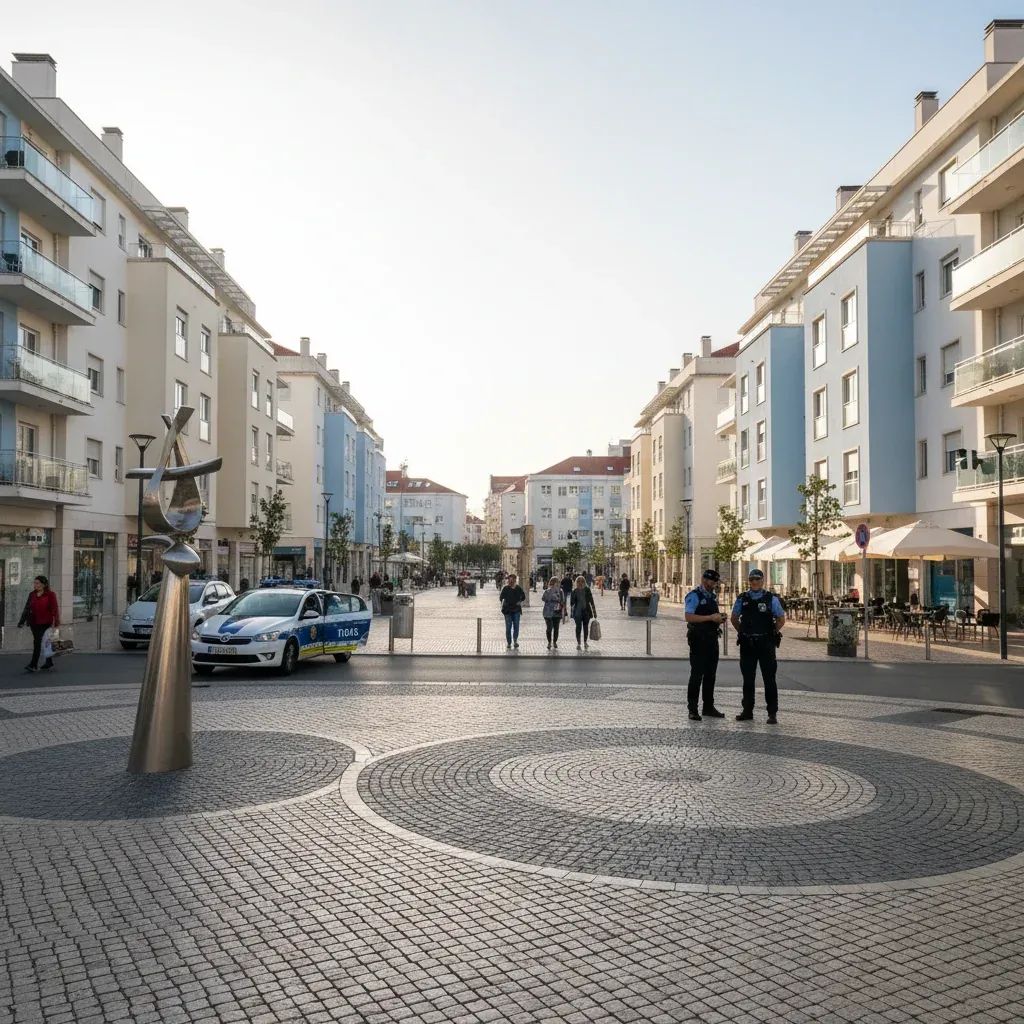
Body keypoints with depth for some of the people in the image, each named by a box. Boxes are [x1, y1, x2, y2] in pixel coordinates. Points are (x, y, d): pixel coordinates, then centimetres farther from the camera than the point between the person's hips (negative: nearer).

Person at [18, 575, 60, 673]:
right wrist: (22, 621, 10)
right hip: (34, 623, 6)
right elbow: (27, 608, 14)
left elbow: (54, 609, -9)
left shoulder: (50, 595, -6)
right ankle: (49, 662, 25)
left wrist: (55, 623, -15)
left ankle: (33, 664, -15)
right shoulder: (32, 595, 10)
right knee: (40, 642, 13)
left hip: (45, 623, -6)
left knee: (37, 642, -14)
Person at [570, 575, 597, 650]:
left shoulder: (587, 590, 2)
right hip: (578, 612, -1)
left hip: (586, 611, 1)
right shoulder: (575, 591, 0)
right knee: (578, 627, -6)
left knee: (586, 627, 8)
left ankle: (585, 642, 23)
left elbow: (591, 601, 7)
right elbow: (572, 602, -5)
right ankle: (578, 643, 0)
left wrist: (594, 611, 6)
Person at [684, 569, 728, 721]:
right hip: (699, 640, -8)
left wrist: (720, 618, 4)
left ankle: (708, 707, 23)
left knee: (711, 674, 13)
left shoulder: (713, 596, 16)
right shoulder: (694, 596, -10)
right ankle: (692, 709, 0)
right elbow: (688, 617, -22)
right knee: (697, 675, -5)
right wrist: (710, 617, -22)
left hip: (712, 639, 8)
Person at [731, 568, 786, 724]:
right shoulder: (742, 599, 6)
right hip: (747, 645, 3)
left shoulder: (771, 599, -1)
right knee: (747, 679, 9)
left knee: (769, 679, -2)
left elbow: (781, 619, 5)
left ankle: (772, 714, 3)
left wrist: (771, 633, 2)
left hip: (766, 643, -3)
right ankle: (747, 711, 18)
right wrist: (743, 632, 10)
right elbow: (734, 618, 18)